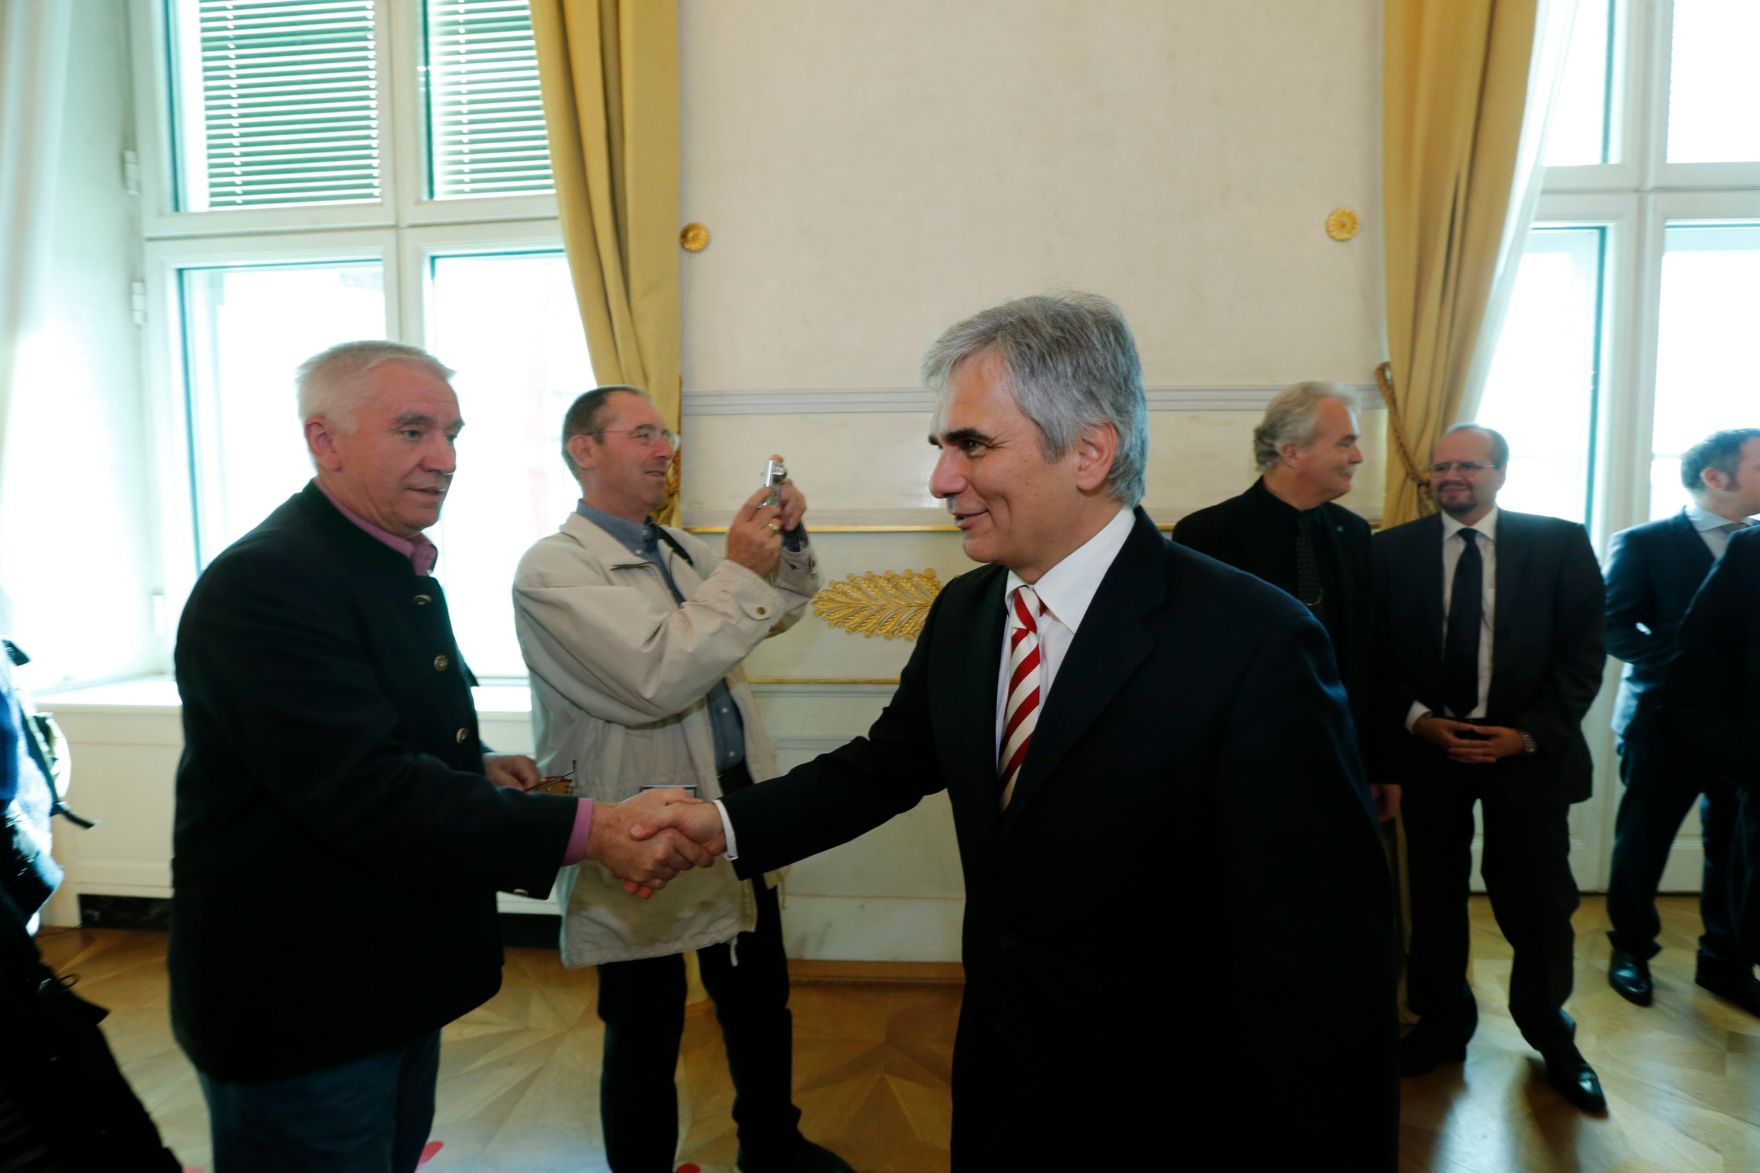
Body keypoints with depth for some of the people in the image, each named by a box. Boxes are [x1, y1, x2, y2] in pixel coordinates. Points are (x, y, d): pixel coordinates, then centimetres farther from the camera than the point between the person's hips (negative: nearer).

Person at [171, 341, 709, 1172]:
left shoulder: (401, 570, 9)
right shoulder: (263, 584, -23)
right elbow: (363, 791, -31)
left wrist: (476, 769, 0)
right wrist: (585, 831, -34)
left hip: (395, 980, 9)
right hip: (296, 1011, -9)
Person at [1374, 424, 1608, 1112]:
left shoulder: (1561, 544, -1)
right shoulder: (1394, 550, 0)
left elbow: (1583, 653, -2)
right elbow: (1377, 653, 2)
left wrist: (1528, 733, -11)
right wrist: (1418, 719, -11)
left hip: (1527, 748, -1)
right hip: (1429, 746, 1)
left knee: (1537, 899, 7)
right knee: (1435, 894, 9)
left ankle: (1550, 1035, 29)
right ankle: (1442, 1024, 27)